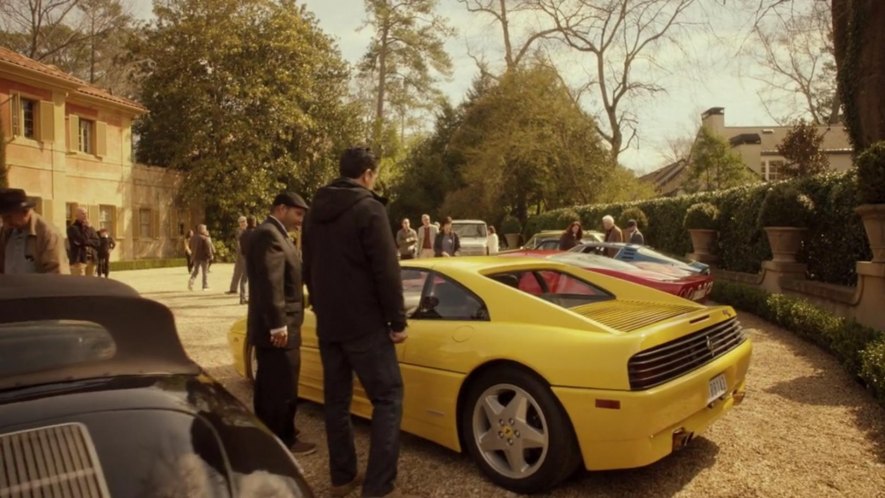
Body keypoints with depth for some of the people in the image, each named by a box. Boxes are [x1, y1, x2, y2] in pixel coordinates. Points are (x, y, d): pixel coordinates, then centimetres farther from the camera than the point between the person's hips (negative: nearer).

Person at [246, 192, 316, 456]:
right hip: (277, 328, -11)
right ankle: (283, 440, 12)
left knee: (269, 385, 18)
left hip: (271, 327, 11)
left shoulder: (273, 234, 17)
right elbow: (270, 283, -24)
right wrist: (278, 325, -24)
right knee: (283, 387, 0)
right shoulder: (269, 234, -17)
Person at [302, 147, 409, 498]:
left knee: (336, 399, 14)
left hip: (328, 324, 8)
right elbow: (386, 270, -17)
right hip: (364, 324, -7)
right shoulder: (368, 208, -13)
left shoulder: (315, 212, 10)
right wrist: (398, 321, -10)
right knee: (387, 398, -1)